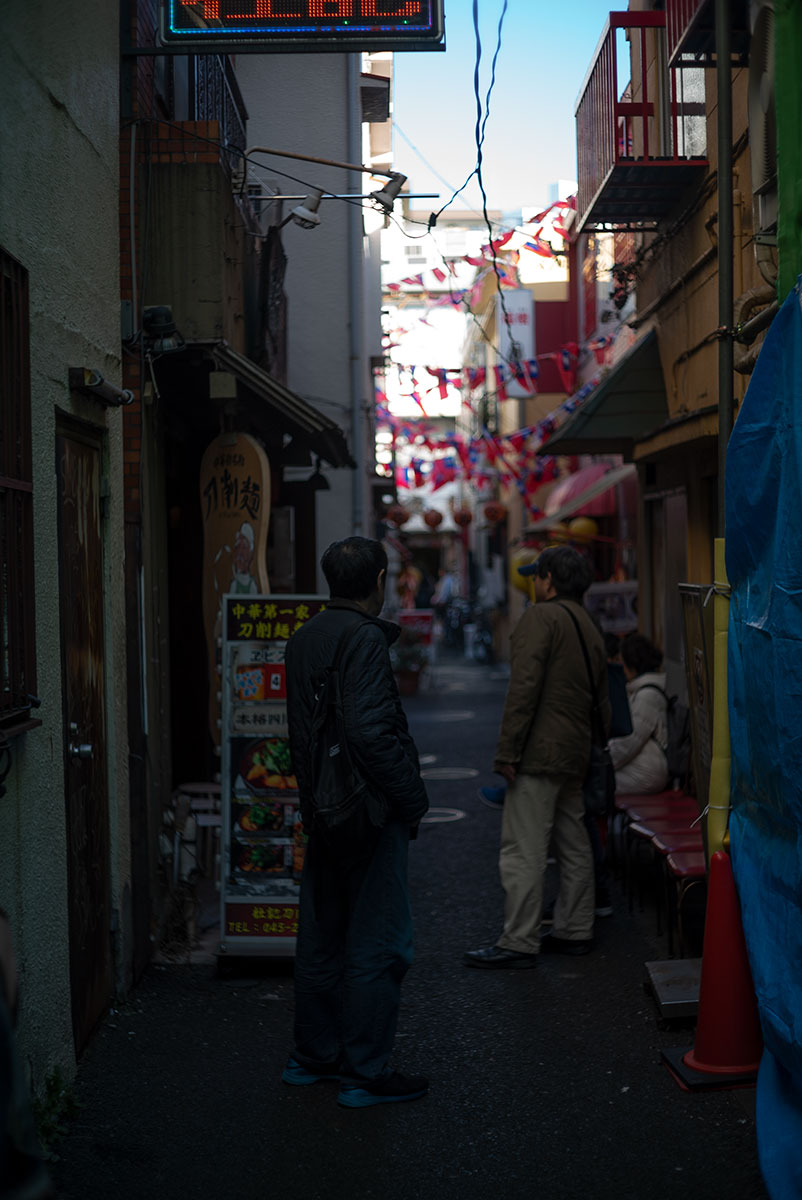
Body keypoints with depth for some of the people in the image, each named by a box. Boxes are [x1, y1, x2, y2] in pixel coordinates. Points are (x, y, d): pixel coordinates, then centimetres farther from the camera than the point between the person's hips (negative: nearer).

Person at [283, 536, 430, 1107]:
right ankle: (365, 1072, 5)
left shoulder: (304, 638, 11)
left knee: (322, 937, 17)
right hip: (371, 814, -9)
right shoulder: (364, 639, -17)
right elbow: (370, 732, -24)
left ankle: (313, 1055, 28)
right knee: (378, 943, 0)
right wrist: (413, 799, -15)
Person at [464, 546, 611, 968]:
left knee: (523, 852, -7)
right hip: (575, 757, 10)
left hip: (539, 754, -9)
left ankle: (519, 943, -6)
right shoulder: (591, 629, 18)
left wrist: (507, 751, -18)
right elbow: (602, 703, 21)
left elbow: (524, 686, -18)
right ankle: (574, 931, 23)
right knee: (574, 848, 15)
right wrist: (593, 752, 25)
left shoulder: (540, 617, -9)